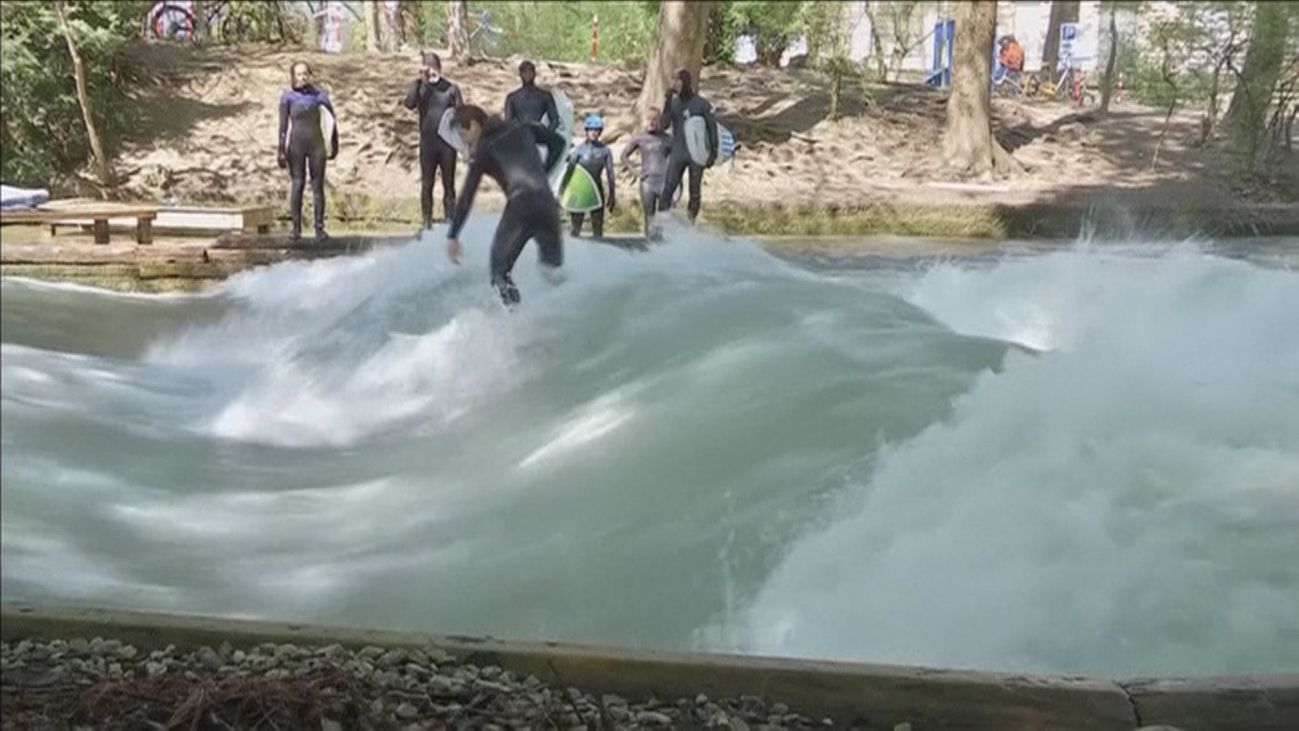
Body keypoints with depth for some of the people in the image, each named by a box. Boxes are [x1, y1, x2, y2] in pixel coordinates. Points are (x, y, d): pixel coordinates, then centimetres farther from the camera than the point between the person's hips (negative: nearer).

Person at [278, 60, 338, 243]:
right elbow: (283, 125, -2)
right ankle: (296, 228, 0)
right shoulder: (287, 97, -1)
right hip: (296, 146, -1)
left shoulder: (319, 95, 2)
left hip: (316, 145, 1)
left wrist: (334, 145, 11)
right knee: (297, 185, -3)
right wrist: (281, 151, -5)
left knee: (317, 185, 0)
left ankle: (319, 228, 3)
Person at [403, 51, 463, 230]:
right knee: (426, 184, 4)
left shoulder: (451, 89, 3)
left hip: (447, 143, 0)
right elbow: (409, 103, -16)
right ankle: (427, 222, 9)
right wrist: (418, 80, -17)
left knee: (449, 184, 4)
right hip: (427, 143, 1)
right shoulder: (420, 87, 3)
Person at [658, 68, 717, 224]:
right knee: (668, 188, -10)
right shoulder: (673, 103, 5)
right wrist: (667, 103, -14)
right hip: (677, 154, 2)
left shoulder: (701, 104, -3)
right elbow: (664, 125, -5)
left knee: (695, 191, 5)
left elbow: (713, 128, -1)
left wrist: (713, 153, -7)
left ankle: (691, 222, 13)